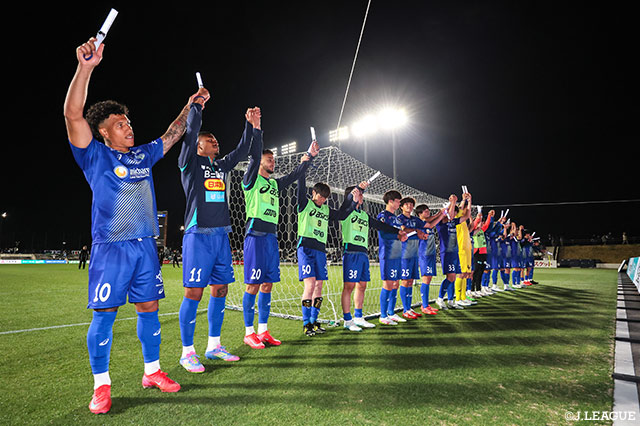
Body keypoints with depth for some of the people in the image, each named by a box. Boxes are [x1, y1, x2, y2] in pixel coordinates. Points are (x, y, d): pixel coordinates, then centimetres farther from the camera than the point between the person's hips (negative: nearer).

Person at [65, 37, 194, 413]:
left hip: (145, 245, 5)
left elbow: (170, 137, 28)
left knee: (149, 308, 9)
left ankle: (153, 371, 23)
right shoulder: (95, 155, 0)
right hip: (110, 247, -5)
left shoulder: (143, 155, 14)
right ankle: (101, 386, 12)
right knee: (104, 314, -1)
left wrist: (189, 108, 28)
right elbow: (74, 114, -13)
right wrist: (86, 67, -20)